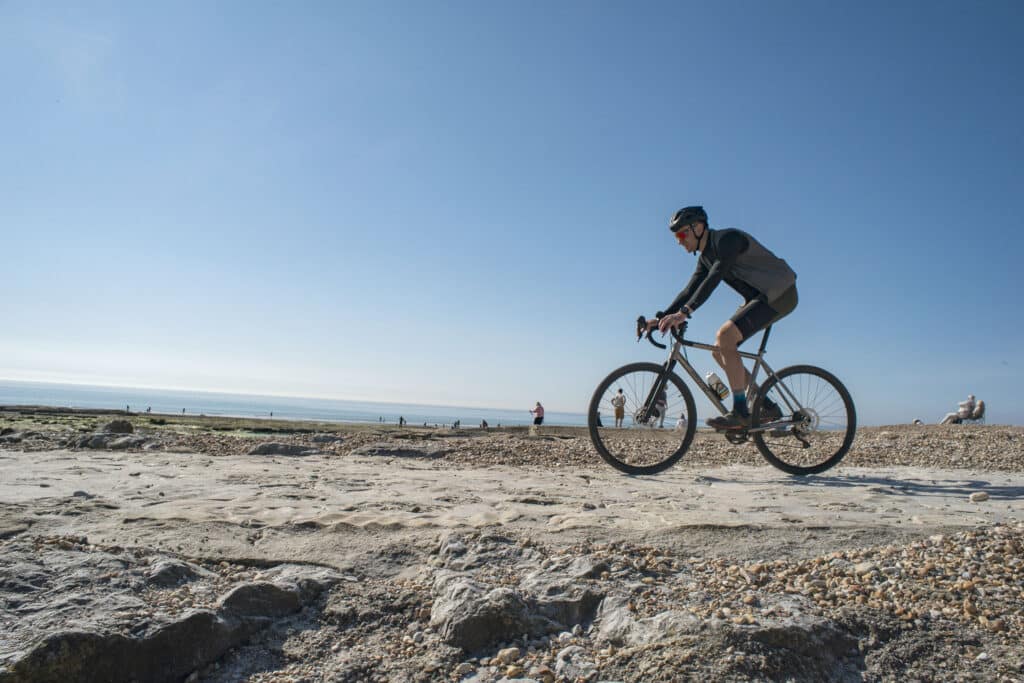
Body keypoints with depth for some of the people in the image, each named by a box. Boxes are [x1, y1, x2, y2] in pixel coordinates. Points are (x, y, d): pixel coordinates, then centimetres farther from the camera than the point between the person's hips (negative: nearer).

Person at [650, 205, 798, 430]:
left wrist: (684, 313, -40)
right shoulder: (706, 257, 12)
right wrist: (661, 318, 0)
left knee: (725, 335, -26)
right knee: (719, 351, 2)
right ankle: (766, 407, 8)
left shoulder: (727, 238, -17)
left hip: (779, 294, -10)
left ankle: (740, 412, -22)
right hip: (758, 298, 10)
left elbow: (714, 279, -31)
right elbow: (689, 291, 11)